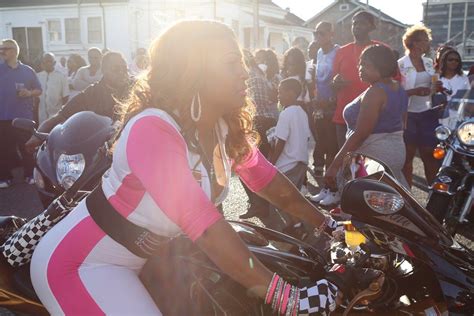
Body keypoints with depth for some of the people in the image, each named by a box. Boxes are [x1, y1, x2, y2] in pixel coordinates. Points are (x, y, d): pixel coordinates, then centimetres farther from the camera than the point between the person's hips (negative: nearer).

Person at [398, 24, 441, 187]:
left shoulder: (429, 63, 12)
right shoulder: (401, 65, -8)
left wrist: (437, 87, 2)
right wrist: (415, 91, -26)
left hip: (428, 114, 5)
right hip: (409, 115, -5)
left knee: (430, 155, 7)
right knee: (408, 155, 3)